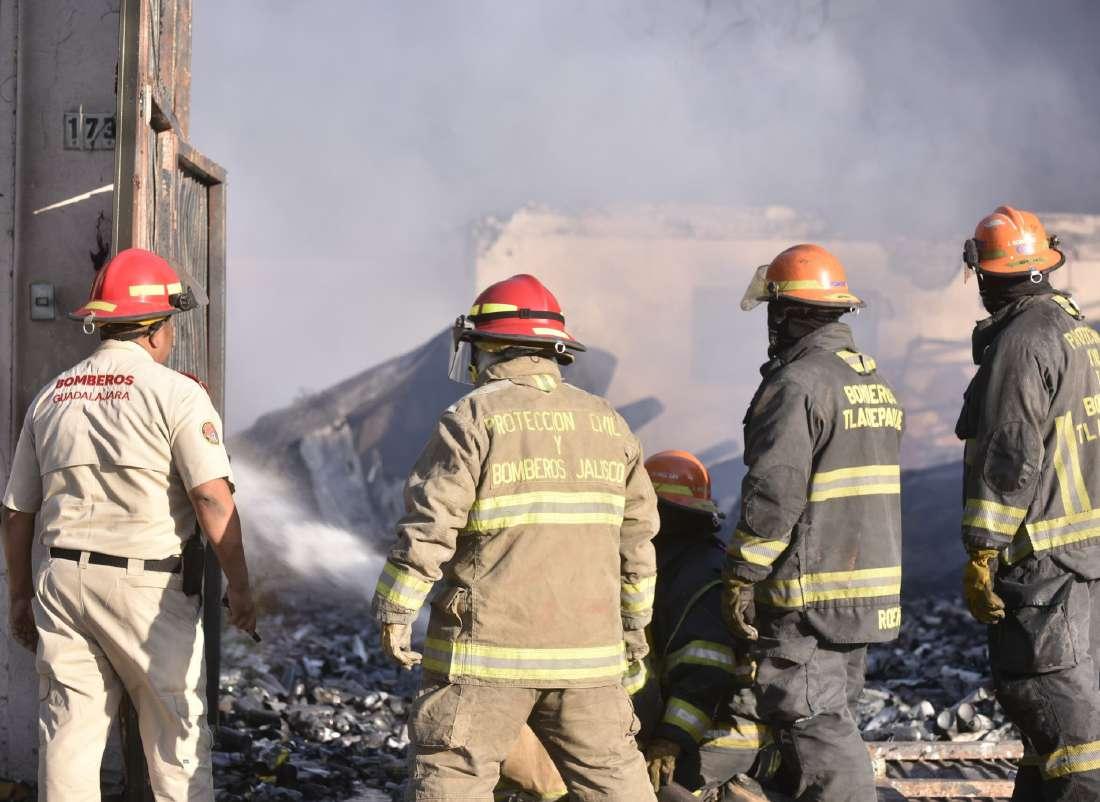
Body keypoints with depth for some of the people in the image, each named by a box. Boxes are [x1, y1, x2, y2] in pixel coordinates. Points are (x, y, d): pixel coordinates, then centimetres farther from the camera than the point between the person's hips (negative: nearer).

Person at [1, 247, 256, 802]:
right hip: (147, 587, -5)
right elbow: (213, 499, -14)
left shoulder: (50, 397, 11)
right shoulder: (175, 393, -6)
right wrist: (239, 587, -7)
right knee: (178, 740, 6)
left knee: (66, 739, 7)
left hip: (61, 579, 5)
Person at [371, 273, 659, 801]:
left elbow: (430, 523, -13)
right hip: (587, 643, 5)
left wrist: (394, 610, -5)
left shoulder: (475, 417, -7)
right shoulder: (608, 423, 11)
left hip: (489, 644, -5)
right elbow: (637, 535, 14)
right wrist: (634, 622, 24)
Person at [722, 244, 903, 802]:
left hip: (808, 593, -9)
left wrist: (741, 577, -14)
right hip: (872, 586, 9)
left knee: (812, 723, -6)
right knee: (832, 711, 17)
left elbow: (774, 492, -20)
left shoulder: (796, 384, -15)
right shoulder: (877, 385, 14)